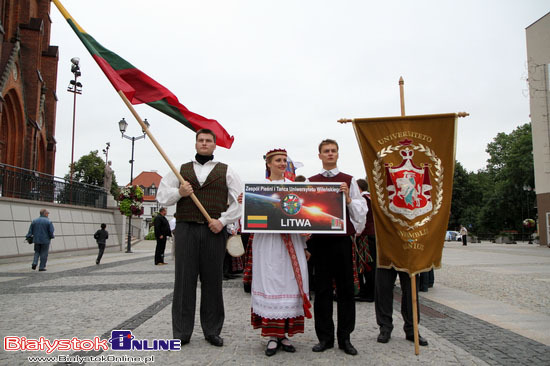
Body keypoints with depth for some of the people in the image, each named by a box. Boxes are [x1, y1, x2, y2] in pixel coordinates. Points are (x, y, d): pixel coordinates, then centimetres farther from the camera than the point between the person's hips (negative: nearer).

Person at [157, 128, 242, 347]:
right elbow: (162, 196, 12)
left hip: (214, 231, -1)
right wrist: (178, 192, -8)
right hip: (186, 229, 1)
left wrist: (223, 220, -6)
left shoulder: (226, 171, 12)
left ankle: (212, 331, 15)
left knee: (212, 281, 3)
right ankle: (182, 333, 12)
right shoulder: (181, 170, 16)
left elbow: (240, 200, 5)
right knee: (184, 280, 2)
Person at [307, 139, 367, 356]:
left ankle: (345, 338, 15)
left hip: (342, 240, 0)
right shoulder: (310, 182, 11)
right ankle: (325, 337, 15)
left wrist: (348, 199, -11)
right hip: (319, 240, 1)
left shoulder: (349, 181, 8)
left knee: (346, 289, 4)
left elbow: (361, 210, 6)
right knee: (322, 290, 5)